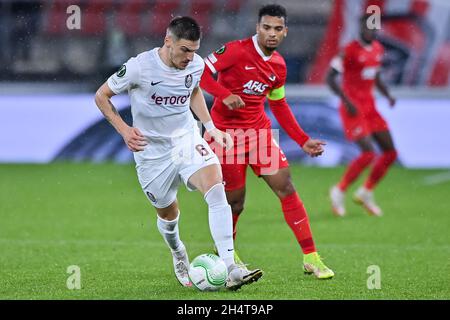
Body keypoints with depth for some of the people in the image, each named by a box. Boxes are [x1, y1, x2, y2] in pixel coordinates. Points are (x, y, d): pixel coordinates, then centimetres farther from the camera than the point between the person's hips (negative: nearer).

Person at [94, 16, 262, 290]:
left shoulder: (196, 64, -6)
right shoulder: (139, 67, -19)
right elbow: (102, 96, -6)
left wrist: (211, 127, 8)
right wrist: (124, 130, -17)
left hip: (187, 138, 2)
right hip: (153, 151, -2)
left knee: (216, 189, -23)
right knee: (168, 214, 10)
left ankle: (230, 269, -28)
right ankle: (178, 254, 48)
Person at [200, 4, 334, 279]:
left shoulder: (278, 66, 6)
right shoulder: (237, 50, -12)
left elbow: (279, 106, 18)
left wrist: (303, 140, 14)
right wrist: (225, 95, -30)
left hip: (259, 131, 5)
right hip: (226, 132, -5)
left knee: (287, 189, -6)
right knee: (235, 202, -1)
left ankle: (311, 258, -2)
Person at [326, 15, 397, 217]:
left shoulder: (378, 49, 10)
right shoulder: (350, 51, -14)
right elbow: (330, 77, -15)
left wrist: (387, 95, 6)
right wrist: (346, 101, -23)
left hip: (369, 107, 8)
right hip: (353, 109, -8)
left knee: (391, 153, 4)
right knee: (368, 154, -18)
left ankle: (366, 193, 20)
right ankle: (339, 191, 1)